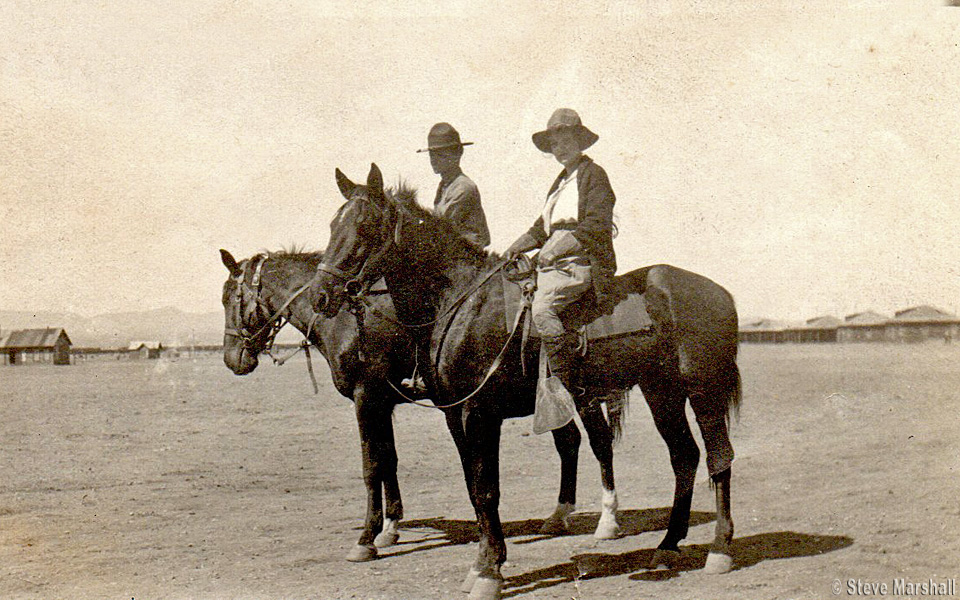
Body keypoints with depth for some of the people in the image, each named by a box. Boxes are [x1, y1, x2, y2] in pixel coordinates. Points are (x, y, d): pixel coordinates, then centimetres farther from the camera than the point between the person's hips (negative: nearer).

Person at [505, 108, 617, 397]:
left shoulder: (594, 174, -2)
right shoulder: (561, 181, 24)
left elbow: (595, 225, -14)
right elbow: (543, 227, 27)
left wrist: (557, 250, -22)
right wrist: (516, 248, 11)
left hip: (583, 262, -9)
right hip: (557, 262, 9)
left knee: (542, 306, -29)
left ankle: (567, 388, -28)